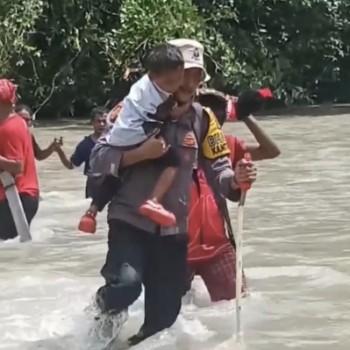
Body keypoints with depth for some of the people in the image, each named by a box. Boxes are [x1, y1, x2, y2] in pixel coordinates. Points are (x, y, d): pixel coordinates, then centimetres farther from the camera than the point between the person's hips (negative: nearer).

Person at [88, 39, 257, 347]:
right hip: (130, 221, -4)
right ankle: (107, 306, 5)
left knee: (163, 317, 5)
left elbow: (217, 169, 3)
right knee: (126, 284, -30)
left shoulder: (203, 120, 3)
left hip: (173, 229, 4)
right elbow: (98, 160, -9)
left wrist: (236, 180, -19)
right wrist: (139, 153, -24)